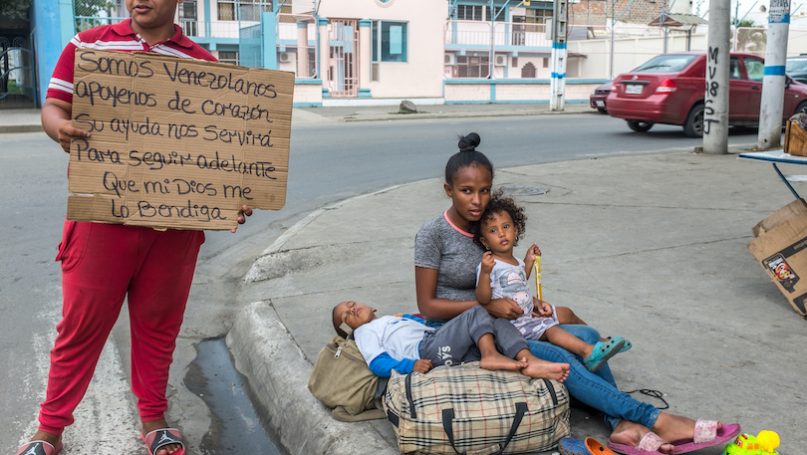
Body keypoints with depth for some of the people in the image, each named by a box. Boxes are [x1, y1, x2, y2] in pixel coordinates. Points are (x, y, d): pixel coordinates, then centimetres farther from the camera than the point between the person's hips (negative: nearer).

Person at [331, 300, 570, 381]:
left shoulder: (395, 319, 41)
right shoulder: (365, 332, 17)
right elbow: (377, 363, -2)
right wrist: (409, 365, -17)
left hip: (442, 346, 7)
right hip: (424, 351, -7)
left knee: (500, 324, -10)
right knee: (477, 313, -19)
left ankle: (529, 362, -35)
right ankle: (490, 355, -41)